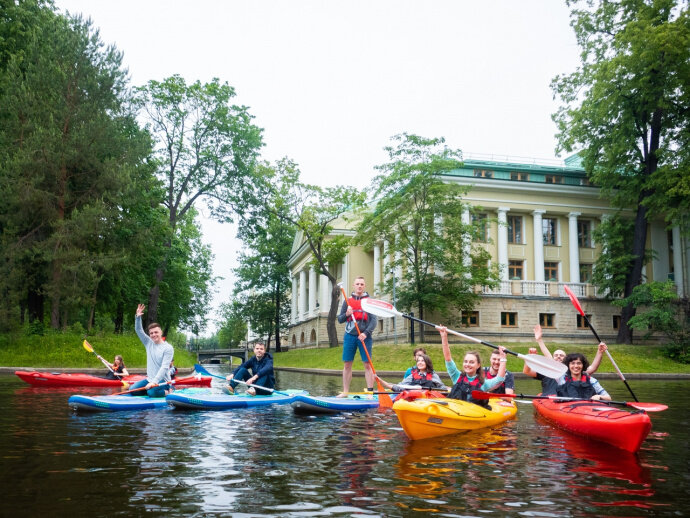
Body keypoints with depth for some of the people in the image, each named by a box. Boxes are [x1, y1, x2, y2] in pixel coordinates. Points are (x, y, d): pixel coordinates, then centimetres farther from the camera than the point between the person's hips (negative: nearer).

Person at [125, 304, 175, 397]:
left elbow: (164, 367, -18)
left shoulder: (168, 348, -9)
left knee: (152, 392, -33)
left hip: (162, 381, -6)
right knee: (132, 390, -13)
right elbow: (139, 330, 7)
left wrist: (154, 382, -28)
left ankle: (168, 390, -6)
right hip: (149, 379, 6)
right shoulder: (149, 343, 10)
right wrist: (137, 317, -10)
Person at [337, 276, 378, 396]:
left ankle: (370, 391, -1)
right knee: (347, 365, 4)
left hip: (364, 336, -2)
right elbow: (340, 319, 11)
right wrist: (346, 314, -10)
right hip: (350, 336, 3)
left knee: (367, 364, -3)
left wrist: (366, 333, -15)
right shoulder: (347, 301, 11)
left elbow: (373, 320, -2)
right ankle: (345, 391, 11)